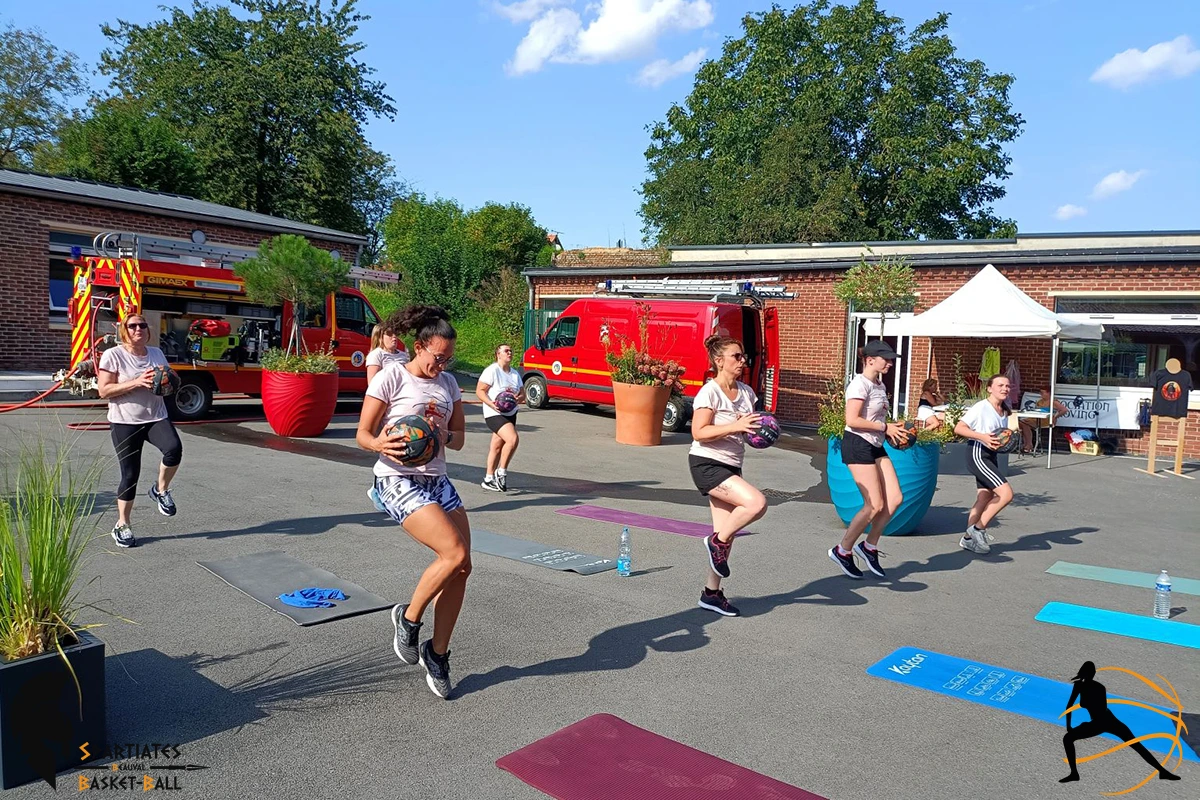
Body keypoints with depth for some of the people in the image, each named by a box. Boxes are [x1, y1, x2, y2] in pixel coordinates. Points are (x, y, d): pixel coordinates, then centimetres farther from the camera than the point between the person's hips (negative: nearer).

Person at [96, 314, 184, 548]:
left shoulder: (156, 353, 10)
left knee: (174, 448, -28)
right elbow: (103, 390, -11)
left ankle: (161, 490, 0)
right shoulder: (113, 355, -5)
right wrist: (136, 382, -21)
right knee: (130, 474, 1)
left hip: (156, 418, 3)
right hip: (125, 423, -3)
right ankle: (122, 526, 19)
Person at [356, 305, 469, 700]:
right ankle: (408, 617, 5)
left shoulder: (448, 383, 10)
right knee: (455, 553, -21)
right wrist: (381, 444, -29)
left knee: (461, 568, -3)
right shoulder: (392, 377, -7)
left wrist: (443, 434, -9)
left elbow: (459, 439, 14)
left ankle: (437, 655, 14)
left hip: (437, 481, 6)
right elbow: (363, 435, -7)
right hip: (398, 481, -6)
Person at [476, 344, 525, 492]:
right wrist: (492, 404, -25)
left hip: (511, 414, 7)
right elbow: (479, 391, -12)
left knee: (497, 446, 12)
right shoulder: (492, 371, -9)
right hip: (494, 414, -7)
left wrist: (518, 398, -9)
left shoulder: (515, 373, 14)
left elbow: (522, 394, 15)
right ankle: (502, 472, -9)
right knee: (513, 439, -24)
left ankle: (489, 479, 21)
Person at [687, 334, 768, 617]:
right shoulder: (709, 392, -13)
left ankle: (711, 593, 20)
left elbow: (750, 426, 21)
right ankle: (716, 541, -2)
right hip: (706, 464, -8)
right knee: (757, 503, -25)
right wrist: (736, 426, -27)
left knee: (726, 534, 8)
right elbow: (699, 432, -20)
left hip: (731, 467, 8)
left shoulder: (746, 392, 9)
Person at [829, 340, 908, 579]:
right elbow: (852, 420, -22)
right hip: (857, 445, -9)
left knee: (895, 498, 2)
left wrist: (892, 429, 7)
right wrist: (885, 427, -16)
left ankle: (869, 546, 16)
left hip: (876, 447, 9)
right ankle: (843, 551, 6)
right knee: (875, 505, -9)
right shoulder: (860, 384, -14)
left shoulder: (880, 385, 15)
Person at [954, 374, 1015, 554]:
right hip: (977, 453, -9)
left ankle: (968, 539, 21)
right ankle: (978, 528, -2)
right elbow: (958, 428, -15)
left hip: (991, 455, 9)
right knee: (1006, 493, -15)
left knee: (985, 500, 11)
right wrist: (982, 436, -25)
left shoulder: (1004, 410, 9)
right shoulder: (981, 407, -14)